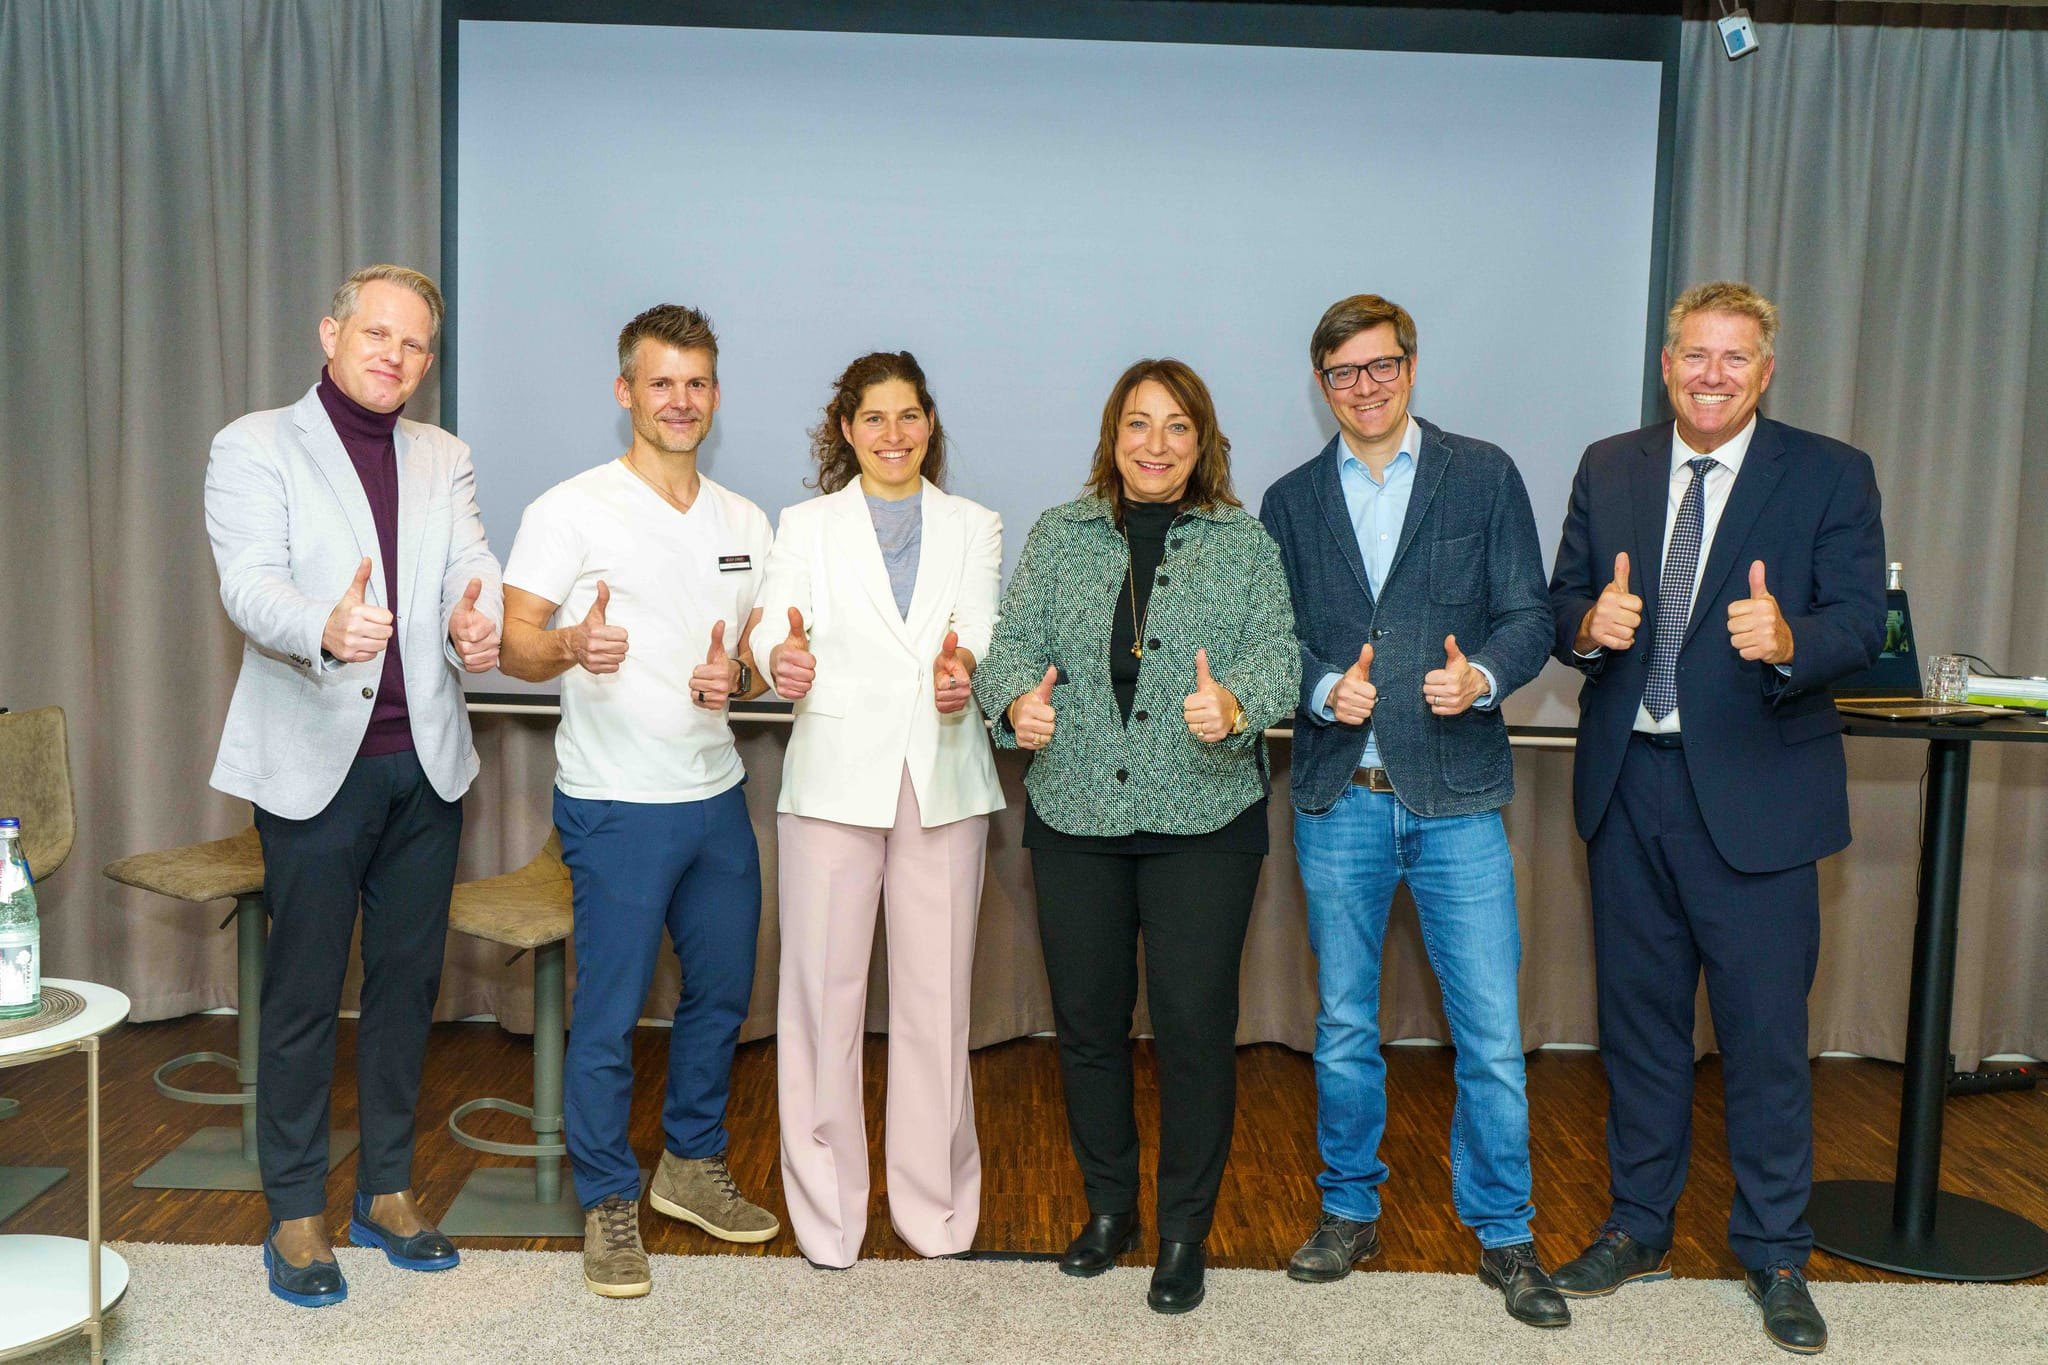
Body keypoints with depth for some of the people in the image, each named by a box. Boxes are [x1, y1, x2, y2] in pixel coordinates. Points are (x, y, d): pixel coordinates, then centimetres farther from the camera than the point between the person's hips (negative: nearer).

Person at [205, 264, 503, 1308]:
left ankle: (388, 1191, 27)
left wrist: (478, 624, -28)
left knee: (408, 981, 12)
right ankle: (296, 1214, 18)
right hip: (315, 762, -4)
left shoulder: (444, 460, 13)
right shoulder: (254, 448, -1)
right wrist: (326, 625, -39)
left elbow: (471, 567, -4)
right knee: (302, 994, 4)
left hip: (426, 761, 4)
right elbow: (250, 585, -17)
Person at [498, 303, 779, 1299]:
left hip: (718, 796, 6)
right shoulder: (572, 510, -7)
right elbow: (515, 645, -9)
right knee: (607, 1015, 2)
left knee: (722, 993, 15)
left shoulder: (745, 523, 10)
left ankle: (692, 1166, 35)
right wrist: (574, 645, -31)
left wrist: (735, 676, -8)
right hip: (616, 804, -5)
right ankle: (608, 1203, 20)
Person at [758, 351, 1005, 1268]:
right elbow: (774, 627, -3)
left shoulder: (974, 528, 13)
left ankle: (937, 1208, 21)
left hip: (943, 781, 1)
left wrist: (963, 670, -24)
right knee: (822, 993, 2)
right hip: (834, 777, -1)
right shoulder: (806, 527, 10)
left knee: (937, 997, 5)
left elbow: (981, 633, 0)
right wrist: (782, 663, -27)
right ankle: (825, 1211, 16)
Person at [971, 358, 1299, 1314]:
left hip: (1203, 819, -2)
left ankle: (1184, 1232, 19)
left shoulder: (1245, 544, 5)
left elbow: (1275, 653, -5)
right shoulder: (1058, 536, 9)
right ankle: (1109, 1207, 30)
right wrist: (1017, 701, -20)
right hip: (1074, 812, 2)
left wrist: (1235, 704, -27)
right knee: (1087, 1017, 10)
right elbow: (1015, 641, 2)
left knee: (1194, 1025, 1)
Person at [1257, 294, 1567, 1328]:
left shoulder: (1483, 475, 4)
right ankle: (1350, 1211, 29)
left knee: (1492, 1033, 0)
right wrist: (1325, 690, -12)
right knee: (1342, 1025, 13)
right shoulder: (1291, 502, 10)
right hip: (1338, 797, 2)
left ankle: (1503, 1234, 17)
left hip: (1456, 795, -2)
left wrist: (1483, 676, -19)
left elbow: (1528, 615, 1)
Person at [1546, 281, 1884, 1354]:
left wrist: (1787, 641, -30)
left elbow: (1860, 622, -9)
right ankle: (1638, 1227, 31)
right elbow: (1562, 605, 7)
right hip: (1629, 783, 3)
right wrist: (1589, 623, -16)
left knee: (1766, 1029, 4)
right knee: (1637, 1017, 15)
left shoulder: (1830, 477, -2)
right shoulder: (1608, 469, 8)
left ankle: (1775, 1255, 23)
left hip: (1753, 790, -3)